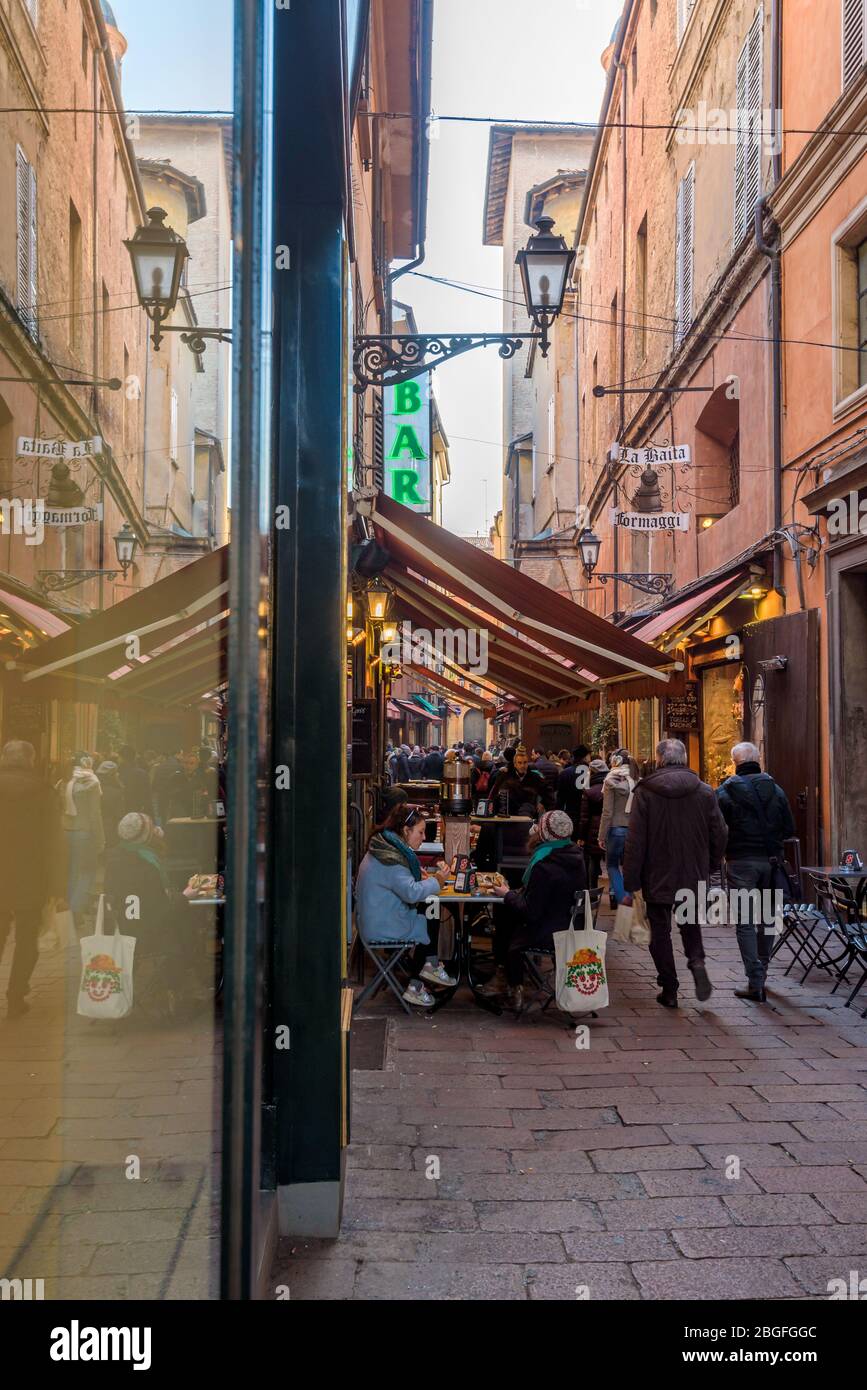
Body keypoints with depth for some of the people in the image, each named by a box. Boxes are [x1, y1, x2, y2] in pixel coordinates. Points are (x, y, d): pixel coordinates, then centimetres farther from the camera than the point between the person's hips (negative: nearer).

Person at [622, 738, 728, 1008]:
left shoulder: (644, 792, -11)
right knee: (690, 924, 22)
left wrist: (630, 884, -6)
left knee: (660, 932, 10)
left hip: (657, 877, -2)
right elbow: (720, 835, 2)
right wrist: (710, 868, 17)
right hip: (694, 876, 3)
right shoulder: (705, 791, -3)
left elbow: (635, 842, -12)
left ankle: (669, 991, 12)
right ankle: (697, 961, -5)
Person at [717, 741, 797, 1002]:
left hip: (740, 862, -4)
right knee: (767, 918, 18)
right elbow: (789, 829, 4)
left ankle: (755, 983, -5)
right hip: (771, 861, 4)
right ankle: (762, 971, 30)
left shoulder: (726, 792, -9)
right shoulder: (775, 790, 2)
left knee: (745, 922, 0)